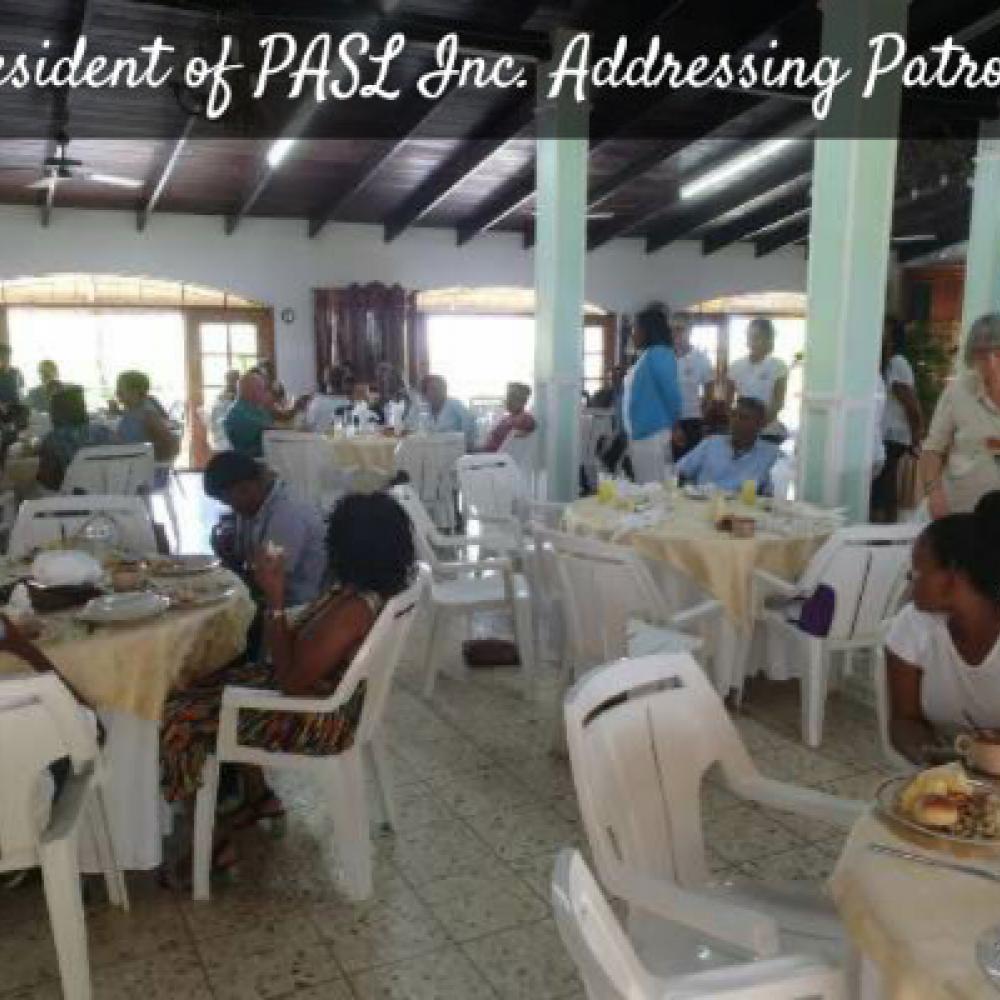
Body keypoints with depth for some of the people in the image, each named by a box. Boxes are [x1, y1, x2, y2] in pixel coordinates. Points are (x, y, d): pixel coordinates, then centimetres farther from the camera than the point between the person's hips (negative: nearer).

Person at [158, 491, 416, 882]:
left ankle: (213, 843, 12)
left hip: (316, 720, -9)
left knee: (179, 720, -1)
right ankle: (259, 797, 33)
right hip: (326, 693, 9)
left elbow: (290, 681, -27)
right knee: (215, 685, 24)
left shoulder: (353, 609, -33)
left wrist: (275, 600, -25)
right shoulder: (375, 587, -5)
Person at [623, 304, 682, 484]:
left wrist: (672, 427, -4)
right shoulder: (645, 356, 15)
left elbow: (671, 392, -14)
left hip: (653, 435, -9)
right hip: (639, 435, 9)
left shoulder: (659, 354, -12)